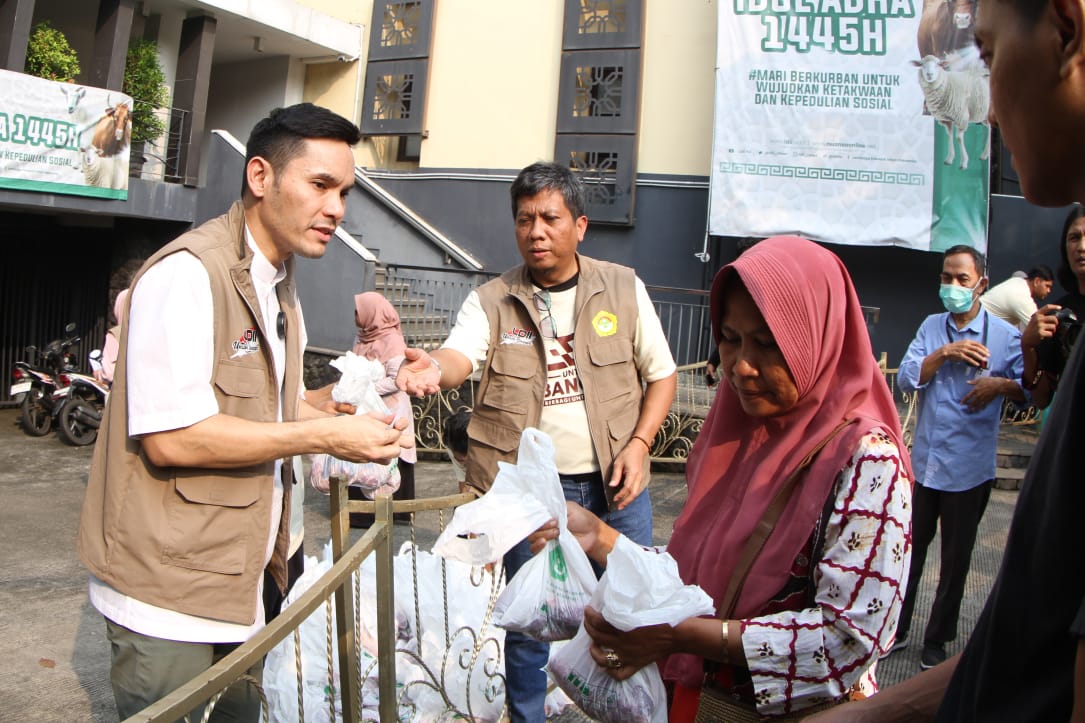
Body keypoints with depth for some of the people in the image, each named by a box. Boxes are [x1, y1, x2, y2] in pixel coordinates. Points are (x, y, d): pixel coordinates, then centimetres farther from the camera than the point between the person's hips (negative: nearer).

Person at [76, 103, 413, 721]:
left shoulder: (280, 282, 12)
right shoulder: (188, 274, -19)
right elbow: (171, 437, -25)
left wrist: (361, 426, 3)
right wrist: (326, 437, -22)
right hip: (170, 591, -9)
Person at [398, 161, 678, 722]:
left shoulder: (623, 288, 1)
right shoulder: (491, 301, -3)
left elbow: (661, 374, 6)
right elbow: (461, 355, -22)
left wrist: (638, 443, -7)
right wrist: (434, 369, -46)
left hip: (615, 483, 2)